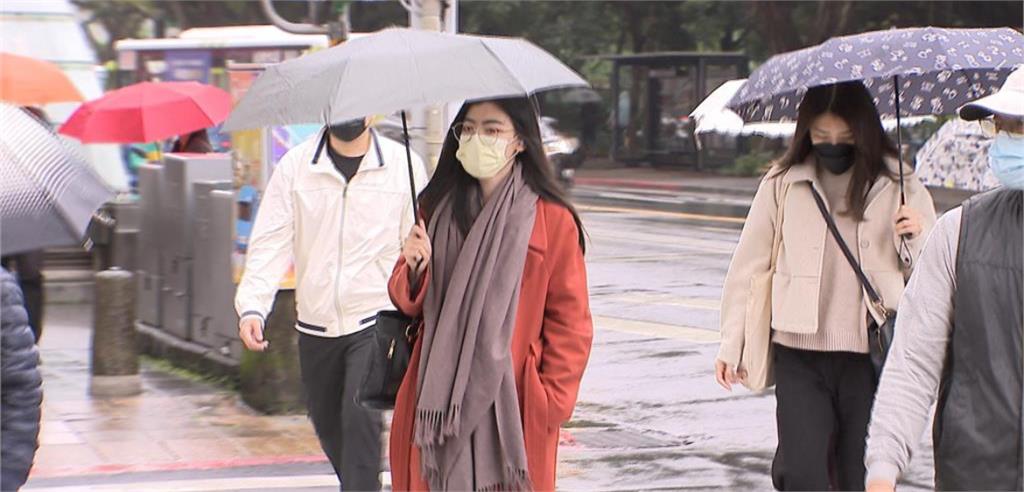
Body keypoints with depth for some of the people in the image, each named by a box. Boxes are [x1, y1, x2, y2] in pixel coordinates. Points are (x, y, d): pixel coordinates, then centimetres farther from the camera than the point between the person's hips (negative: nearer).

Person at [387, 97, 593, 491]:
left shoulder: (551, 220, -3)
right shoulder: (438, 210, 11)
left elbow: (570, 322, -1)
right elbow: (409, 303, 13)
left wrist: (550, 401, -8)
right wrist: (415, 267, -8)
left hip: (513, 406, -3)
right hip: (438, 399, 4)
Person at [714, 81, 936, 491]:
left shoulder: (900, 187, 4)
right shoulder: (782, 184, 3)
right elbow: (748, 265, 9)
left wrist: (916, 240, -14)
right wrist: (731, 344, 8)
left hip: (871, 355, 0)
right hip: (800, 356, 0)